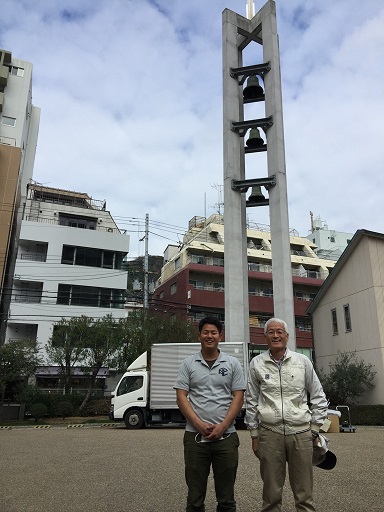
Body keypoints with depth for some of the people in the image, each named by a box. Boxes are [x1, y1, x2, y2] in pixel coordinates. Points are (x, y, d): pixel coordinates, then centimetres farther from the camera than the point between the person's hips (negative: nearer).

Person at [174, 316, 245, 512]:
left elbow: (238, 397, 0)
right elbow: (181, 396, -1)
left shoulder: (232, 364, 4)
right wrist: (199, 424, -12)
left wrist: (222, 426, -10)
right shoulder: (188, 364, 4)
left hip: (226, 436, 0)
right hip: (195, 436, 0)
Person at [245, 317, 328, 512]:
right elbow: (251, 401, 8)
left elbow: (318, 398, 10)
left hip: (301, 432, 0)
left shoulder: (303, 361, 3)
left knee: (304, 493, 7)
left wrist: (315, 429, 7)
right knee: (271, 492, 8)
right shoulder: (256, 363, 3)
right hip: (269, 433, 0)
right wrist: (254, 435, 7)